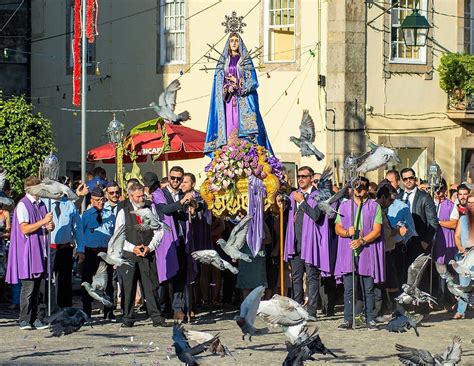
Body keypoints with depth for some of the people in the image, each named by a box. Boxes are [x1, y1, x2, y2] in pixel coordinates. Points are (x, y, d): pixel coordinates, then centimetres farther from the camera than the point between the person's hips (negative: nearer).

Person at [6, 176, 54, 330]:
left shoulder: (41, 205, 16)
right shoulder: (23, 205, -8)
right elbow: (24, 229, -16)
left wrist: (49, 227, 2)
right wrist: (43, 222, -19)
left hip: (39, 251, 7)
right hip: (28, 252, -7)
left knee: (36, 287, 8)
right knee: (28, 287, -8)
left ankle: (36, 319, 11)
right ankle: (25, 320, -5)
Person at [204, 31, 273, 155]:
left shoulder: (246, 60, 7)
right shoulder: (223, 60, 13)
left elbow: (252, 80, 0)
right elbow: (219, 81, 7)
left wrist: (238, 83, -14)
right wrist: (227, 88, -12)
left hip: (242, 99, -2)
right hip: (227, 98, 2)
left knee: (242, 122, -11)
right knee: (229, 124, -5)